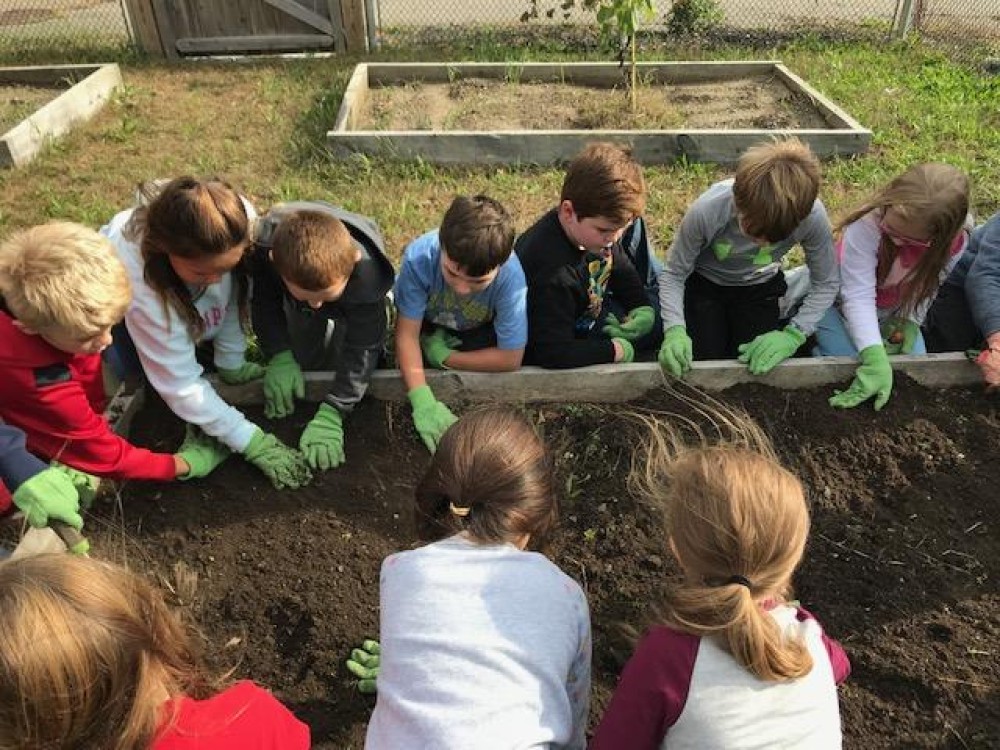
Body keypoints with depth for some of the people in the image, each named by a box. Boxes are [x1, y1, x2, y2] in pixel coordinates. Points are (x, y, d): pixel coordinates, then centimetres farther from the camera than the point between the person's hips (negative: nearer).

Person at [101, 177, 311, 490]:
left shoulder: (242, 221, -37)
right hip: (118, 299, -3)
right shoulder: (139, 273, -43)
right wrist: (252, 442, -37)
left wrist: (230, 363, -13)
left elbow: (239, 293, -18)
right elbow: (180, 382, -37)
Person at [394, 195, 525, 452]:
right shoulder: (419, 257, -39)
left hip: (478, 330, -2)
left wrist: (441, 356, -22)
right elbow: (407, 333, -29)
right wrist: (423, 402, -38)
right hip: (429, 323, 2)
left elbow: (509, 359, -30)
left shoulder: (510, 275, -39)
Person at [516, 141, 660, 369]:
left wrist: (642, 307, -10)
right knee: (659, 328, -11)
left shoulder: (599, 221, -15)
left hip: (593, 304, 8)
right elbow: (553, 353, -39)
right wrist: (618, 350, -31)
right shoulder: (551, 273, -41)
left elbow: (620, 268, 5)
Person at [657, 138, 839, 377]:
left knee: (758, 370, -9)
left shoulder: (812, 216, -32)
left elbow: (826, 283, -15)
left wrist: (793, 335, -28)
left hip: (760, 286, 1)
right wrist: (675, 330, -37)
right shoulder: (706, 212, -37)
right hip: (704, 284, -1)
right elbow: (673, 275, -21)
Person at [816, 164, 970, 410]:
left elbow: (925, 290, -4)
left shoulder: (954, 242, -20)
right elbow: (858, 297, -36)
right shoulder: (867, 224, -35)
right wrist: (875, 360, -43)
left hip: (893, 313, 5)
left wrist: (908, 324, -22)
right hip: (845, 305, -4)